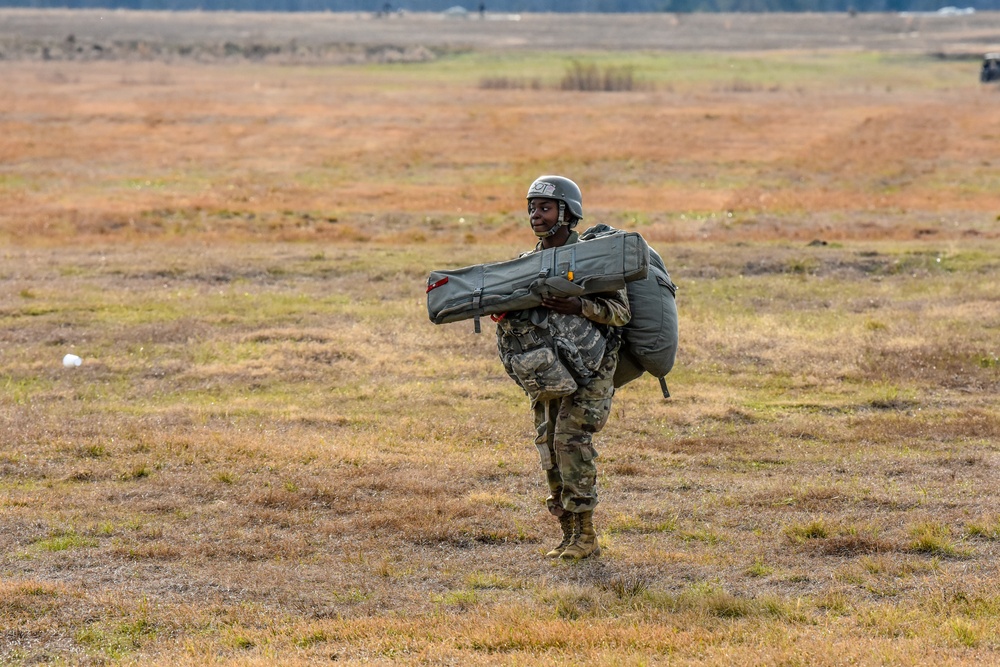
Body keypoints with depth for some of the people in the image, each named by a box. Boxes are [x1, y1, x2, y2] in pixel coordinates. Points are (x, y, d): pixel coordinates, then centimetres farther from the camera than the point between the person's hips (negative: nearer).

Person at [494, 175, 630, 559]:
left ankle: (585, 536, -10)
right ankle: (569, 534, 11)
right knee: (549, 443, 3)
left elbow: (620, 311, -14)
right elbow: (519, 307, 16)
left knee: (571, 440, -15)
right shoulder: (529, 262, 9)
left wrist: (578, 306, -28)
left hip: (588, 366, -7)